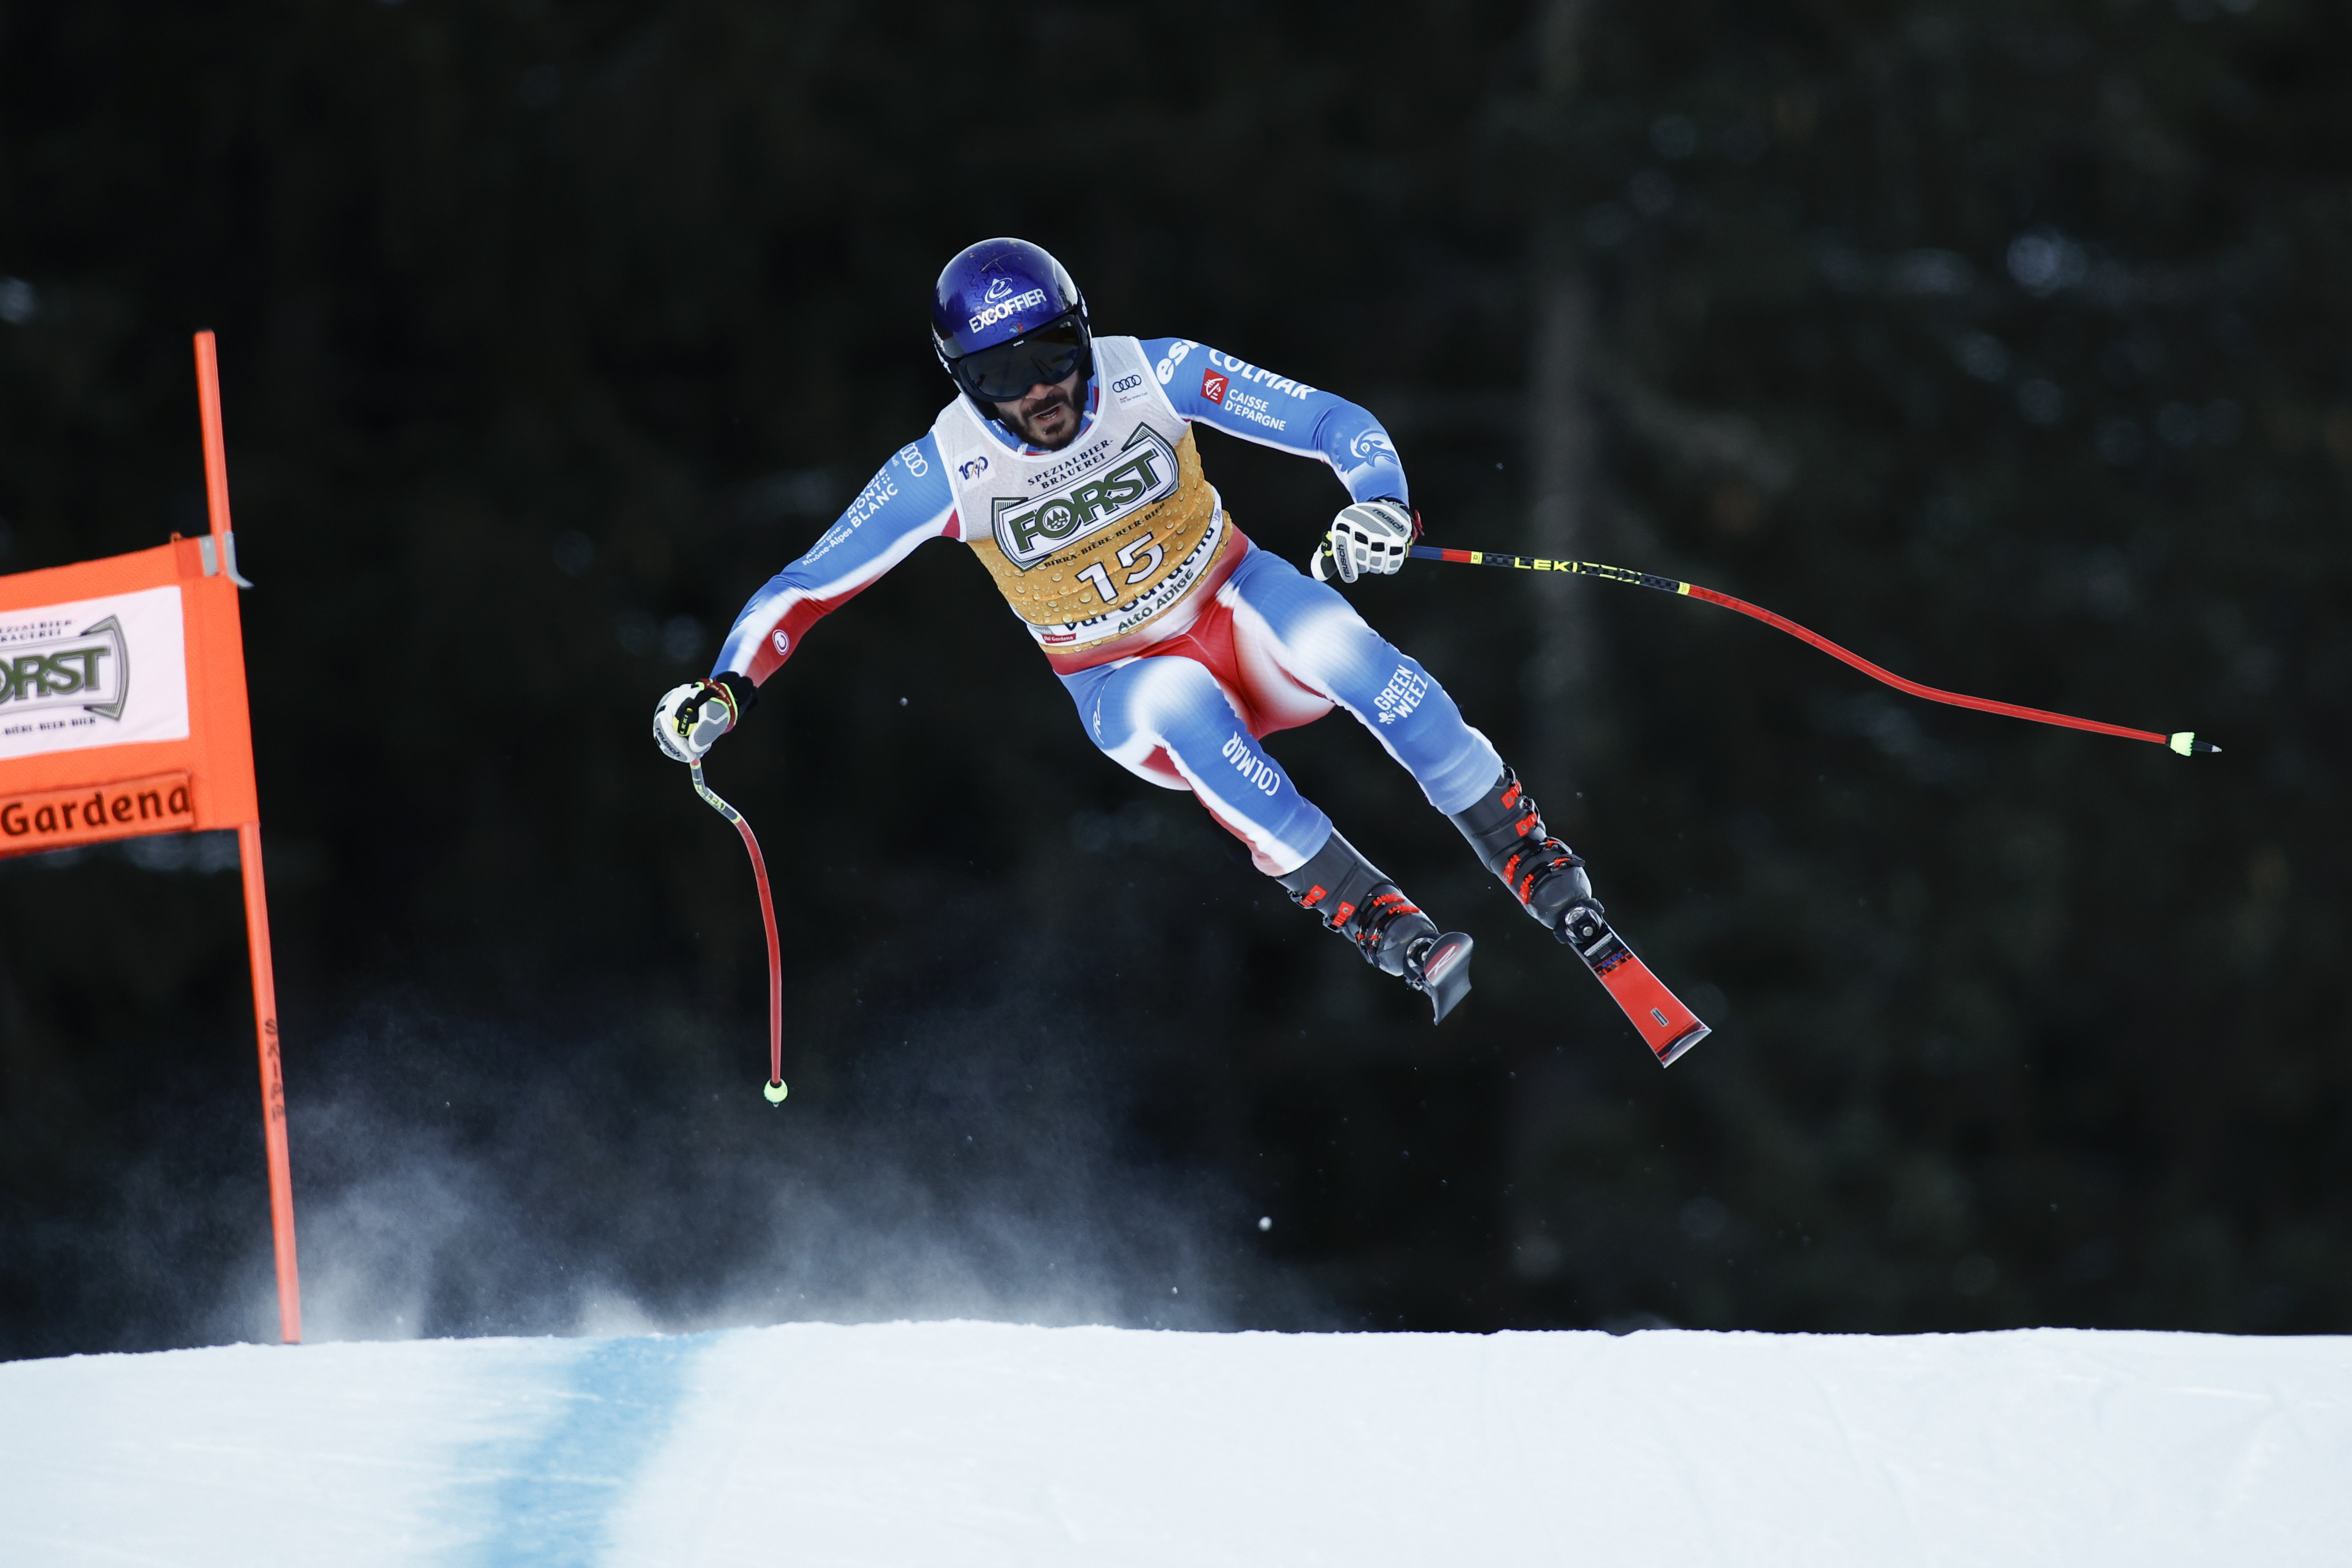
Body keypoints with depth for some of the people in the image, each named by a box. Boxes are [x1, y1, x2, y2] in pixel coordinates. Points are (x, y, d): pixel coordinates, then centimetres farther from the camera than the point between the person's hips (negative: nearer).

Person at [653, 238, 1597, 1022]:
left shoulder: (1154, 377, -17)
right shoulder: (945, 472, -17)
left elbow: (1335, 423, -15)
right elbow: (806, 586, -7)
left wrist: (1381, 501, -36)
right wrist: (725, 690, -22)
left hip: (1234, 608, 1)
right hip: (1127, 697, -1)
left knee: (1352, 656, -32)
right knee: (1185, 701, -37)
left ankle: (1532, 861, -19)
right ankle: (1369, 918, -33)